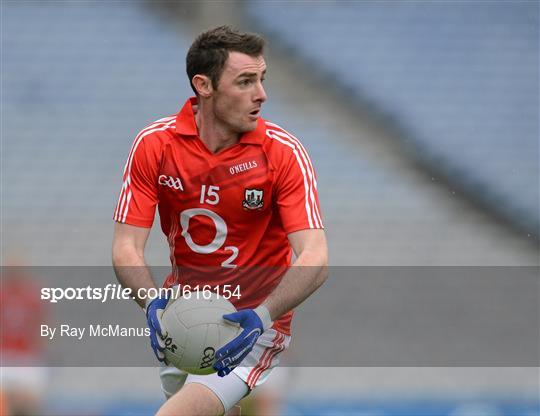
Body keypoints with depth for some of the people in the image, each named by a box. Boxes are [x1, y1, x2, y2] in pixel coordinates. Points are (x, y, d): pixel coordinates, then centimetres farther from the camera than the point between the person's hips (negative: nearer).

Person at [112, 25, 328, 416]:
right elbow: (127, 247, -10)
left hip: (255, 322, -4)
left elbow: (315, 259, -21)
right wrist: (154, 304, -30)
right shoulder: (154, 144, -8)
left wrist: (261, 317, -37)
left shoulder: (284, 152, -15)